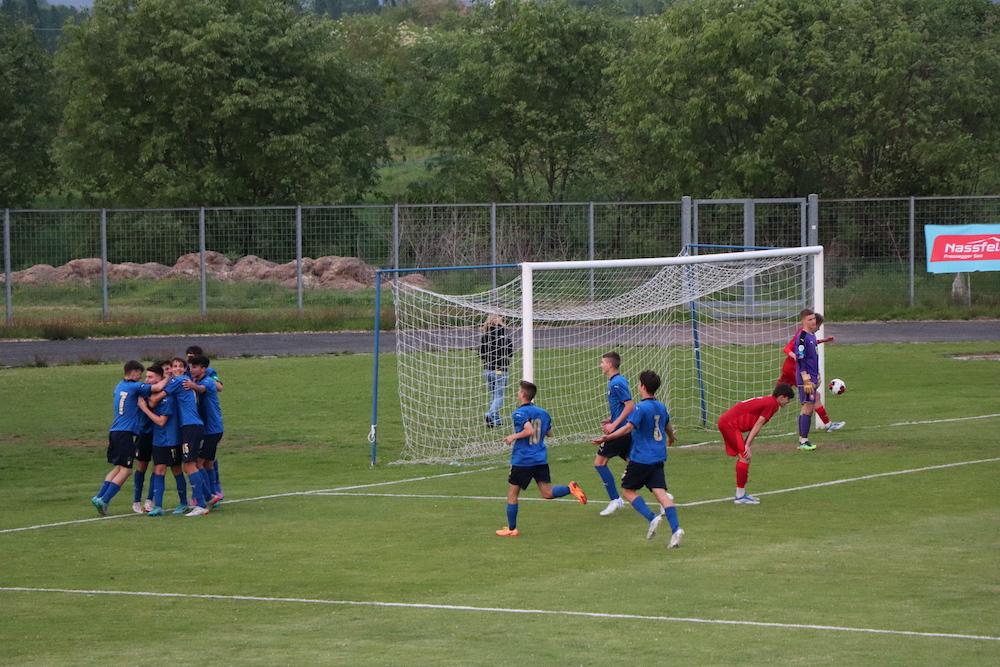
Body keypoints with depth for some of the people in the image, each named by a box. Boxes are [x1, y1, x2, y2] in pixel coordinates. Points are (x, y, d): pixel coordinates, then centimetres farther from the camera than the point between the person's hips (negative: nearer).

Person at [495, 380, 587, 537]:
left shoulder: (519, 413, -13)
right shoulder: (543, 413, 9)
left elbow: (529, 430, -27)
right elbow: (548, 432, 18)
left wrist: (513, 437, -15)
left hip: (522, 461, -6)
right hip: (541, 459, 6)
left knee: (512, 494, 8)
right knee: (547, 493, 5)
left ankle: (511, 529, 12)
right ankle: (571, 489, -20)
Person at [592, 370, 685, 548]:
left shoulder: (641, 408, -14)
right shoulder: (661, 407, 11)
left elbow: (628, 427, -26)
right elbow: (668, 425, 31)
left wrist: (606, 437, -28)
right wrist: (671, 437, 53)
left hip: (641, 458, -7)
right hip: (658, 458, 7)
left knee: (628, 490, 8)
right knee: (660, 492, -1)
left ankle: (651, 517, -10)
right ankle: (675, 529, -17)